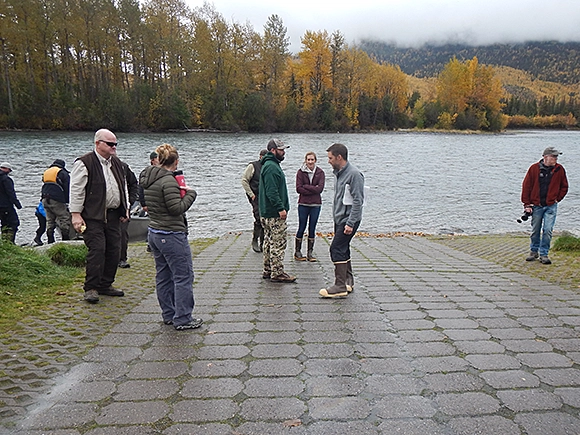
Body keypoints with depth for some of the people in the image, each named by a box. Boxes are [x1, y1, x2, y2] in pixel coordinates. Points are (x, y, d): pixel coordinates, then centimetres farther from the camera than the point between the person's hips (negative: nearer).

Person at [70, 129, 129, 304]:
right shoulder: (84, 163, -8)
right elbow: (76, 190, -9)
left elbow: (123, 187, 24)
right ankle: (90, 288, 2)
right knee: (97, 250, -10)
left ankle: (106, 285, 21)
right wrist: (76, 214, -13)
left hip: (113, 215, 7)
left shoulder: (117, 163, 15)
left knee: (114, 250, 8)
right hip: (93, 216, -7)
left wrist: (125, 209, 17)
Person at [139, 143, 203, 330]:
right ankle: (182, 319, 5)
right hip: (172, 235, -10)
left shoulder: (147, 178, 10)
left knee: (163, 276, 16)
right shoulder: (168, 180, -19)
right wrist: (190, 193, -6)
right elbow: (177, 208, -21)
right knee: (183, 276, -1)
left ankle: (169, 315, 26)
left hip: (154, 233, 10)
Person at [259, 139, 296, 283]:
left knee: (270, 241, 15)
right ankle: (277, 273, -2)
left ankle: (268, 270, 22)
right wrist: (281, 208, -23)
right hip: (274, 213, -11)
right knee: (279, 242, -7)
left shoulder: (271, 165, 19)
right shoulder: (271, 167, -16)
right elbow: (272, 191, -23)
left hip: (266, 212, 11)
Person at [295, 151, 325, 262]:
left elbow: (320, 188, -9)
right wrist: (313, 190, -13)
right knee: (301, 228, 4)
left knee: (312, 229, 7)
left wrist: (305, 187, -12)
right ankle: (297, 252, 15)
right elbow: (298, 189, -10)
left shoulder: (320, 172, 3)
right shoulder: (301, 172, -1)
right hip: (303, 204, -2)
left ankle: (310, 252, 16)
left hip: (316, 204, 2)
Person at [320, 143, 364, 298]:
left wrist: (350, 223, -22)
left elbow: (358, 201, -19)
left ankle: (340, 287, -9)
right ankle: (348, 282, 26)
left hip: (349, 219, -10)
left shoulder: (354, 174, -16)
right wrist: (336, 216, 18)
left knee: (337, 249, -13)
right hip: (339, 218, 10)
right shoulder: (338, 172, 13)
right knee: (343, 249, 14)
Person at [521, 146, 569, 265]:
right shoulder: (534, 168, -4)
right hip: (536, 205, 0)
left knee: (547, 230, -8)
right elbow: (526, 187, -1)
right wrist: (527, 204, -3)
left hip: (551, 206, 0)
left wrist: (557, 199, 2)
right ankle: (534, 251, 27)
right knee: (535, 231, 10)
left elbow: (564, 187, 12)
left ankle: (544, 254, 4)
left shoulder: (559, 169, 0)